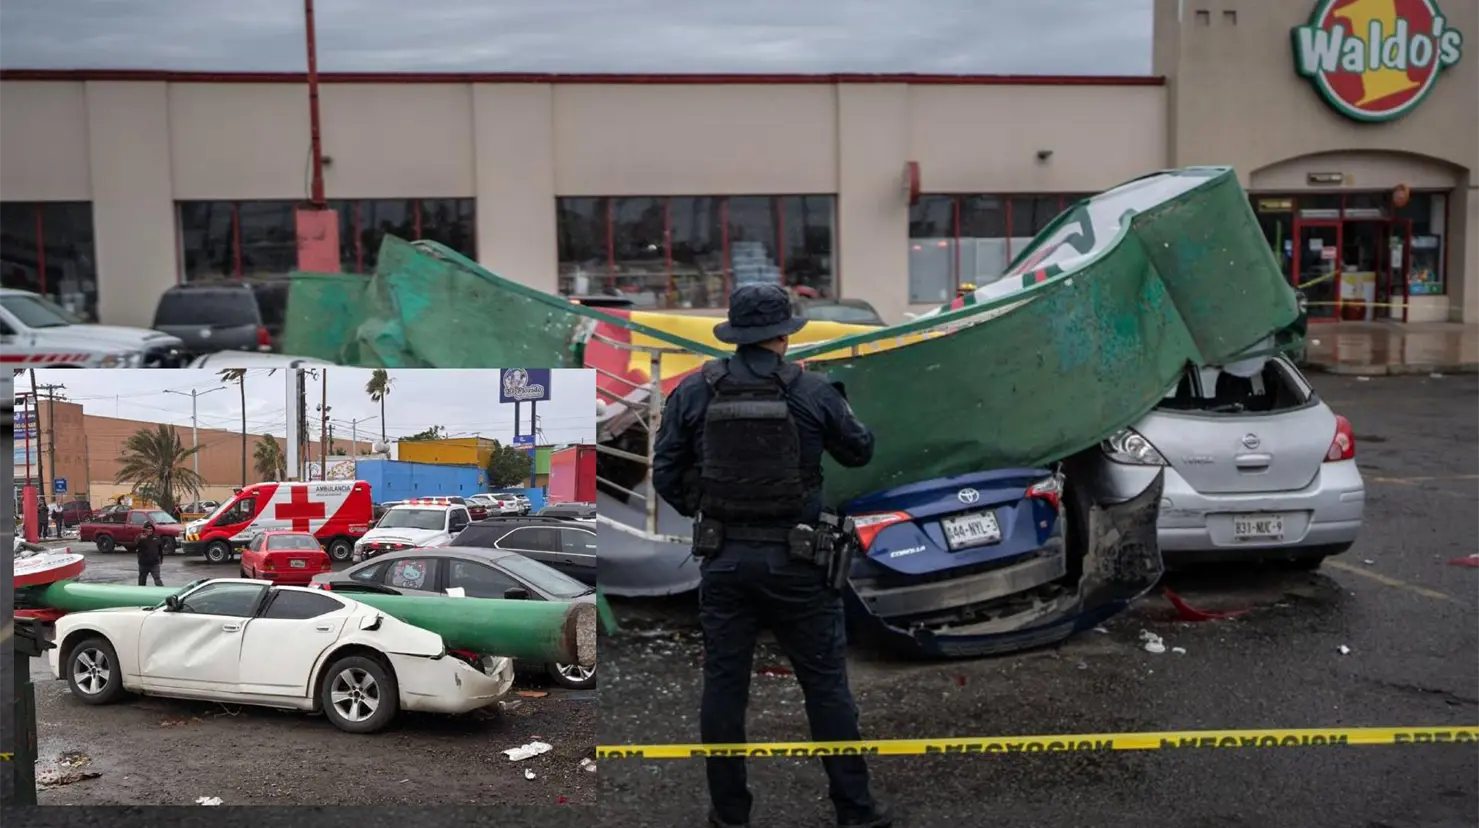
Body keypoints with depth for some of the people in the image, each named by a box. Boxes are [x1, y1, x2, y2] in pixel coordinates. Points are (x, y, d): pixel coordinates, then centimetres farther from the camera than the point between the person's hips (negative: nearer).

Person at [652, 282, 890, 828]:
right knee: (826, 683, 9)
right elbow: (860, 451, 7)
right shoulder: (813, 390, -7)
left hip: (723, 558, 2)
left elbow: (665, 475, 0)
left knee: (723, 685, 11)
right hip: (794, 559, -1)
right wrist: (840, 412, 26)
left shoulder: (693, 391, -3)